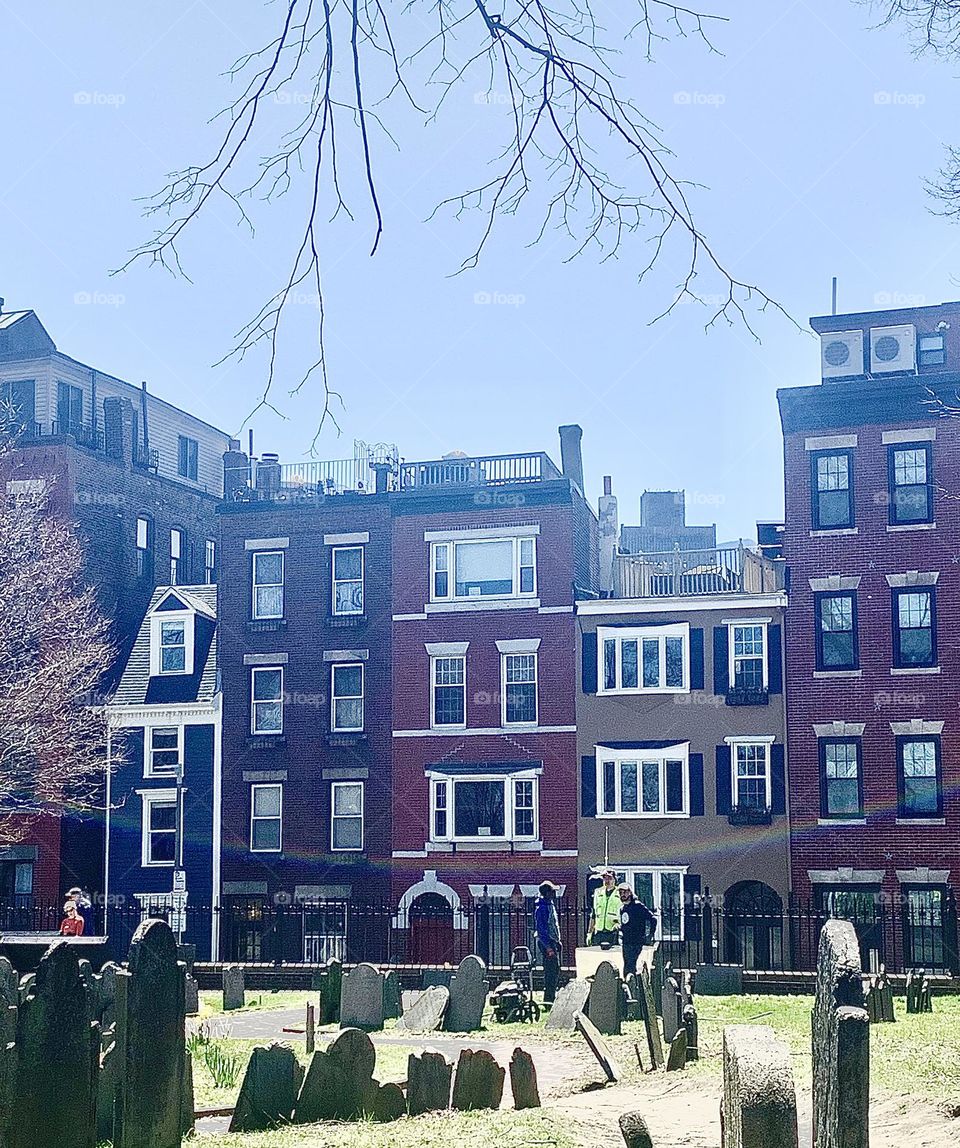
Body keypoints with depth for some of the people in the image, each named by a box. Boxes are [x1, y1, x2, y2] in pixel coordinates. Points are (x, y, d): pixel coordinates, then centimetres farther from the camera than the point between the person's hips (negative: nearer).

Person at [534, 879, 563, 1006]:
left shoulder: (550, 904, 14)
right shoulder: (542, 908, -17)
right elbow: (541, 929, -20)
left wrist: (558, 942, 21)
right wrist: (548, 946, -23)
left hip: (553, 942, 10)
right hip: (547, 942, -10)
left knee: (555, 971, 14)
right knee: (551, 971, -9)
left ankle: (551, 997, 21)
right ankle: (549, 999, -5)